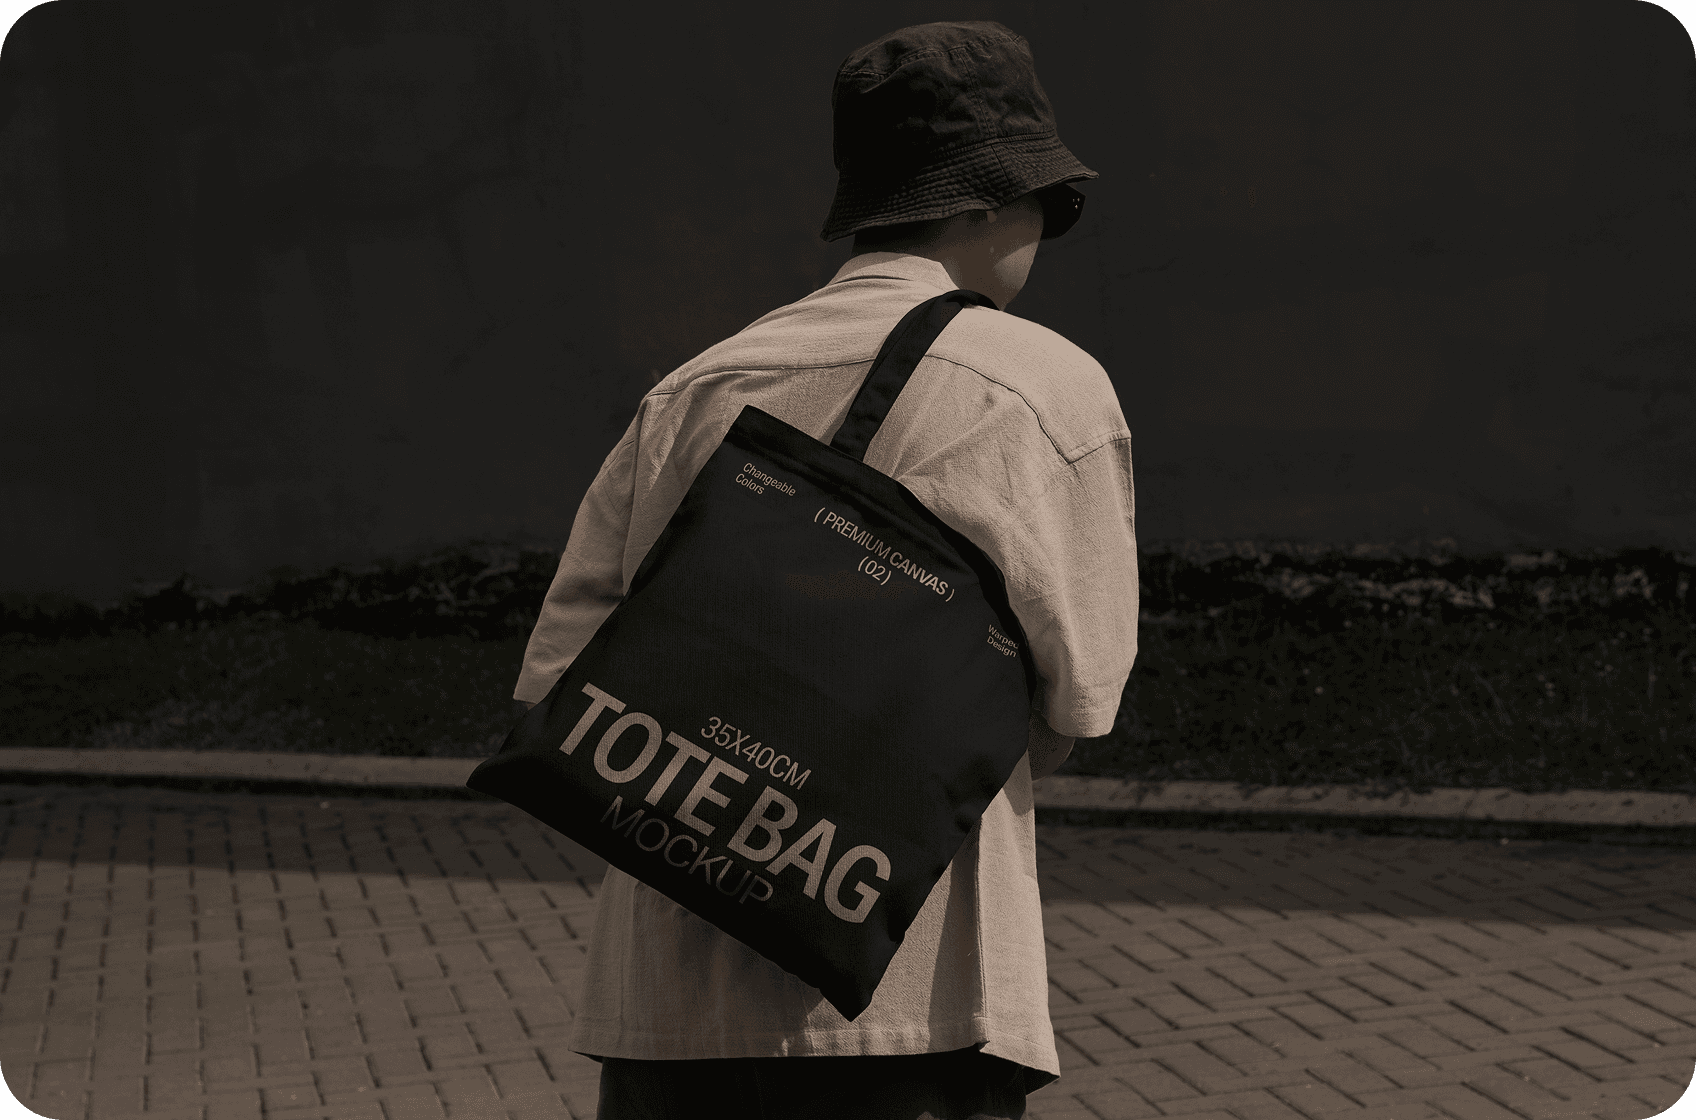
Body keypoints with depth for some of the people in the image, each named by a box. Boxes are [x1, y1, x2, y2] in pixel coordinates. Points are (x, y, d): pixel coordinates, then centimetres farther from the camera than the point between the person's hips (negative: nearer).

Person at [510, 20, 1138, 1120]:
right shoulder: (1047, 389, -1)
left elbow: (554, 681, 7)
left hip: (666, 994, 5)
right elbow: (1076, 703, 3)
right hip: (909, 1004, -4)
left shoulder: (691, 391, 10)